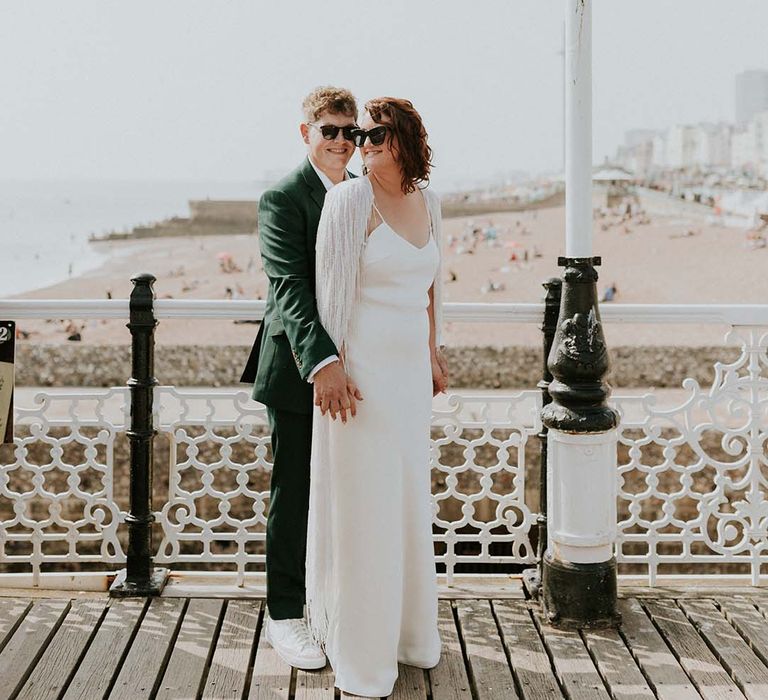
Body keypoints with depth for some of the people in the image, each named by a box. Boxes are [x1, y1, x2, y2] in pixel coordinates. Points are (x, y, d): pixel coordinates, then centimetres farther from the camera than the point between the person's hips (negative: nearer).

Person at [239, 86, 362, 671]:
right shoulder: (283, 199, -12)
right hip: (300, 371, -6)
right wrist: (323, 363, -36)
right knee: (294, 496, 4)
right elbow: (290, 289, -23)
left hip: (349, 366, 6)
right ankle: (285, 614, 18)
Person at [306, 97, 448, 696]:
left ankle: (409, 631, 31)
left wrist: (433, 352, 20)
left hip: (410, 371, 7)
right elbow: (330, 287, -10)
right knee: (361, 505, 0)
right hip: (362, 368, -6)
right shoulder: (350, 199, -10)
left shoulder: (427, 200, 9)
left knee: (410, 499, 15)